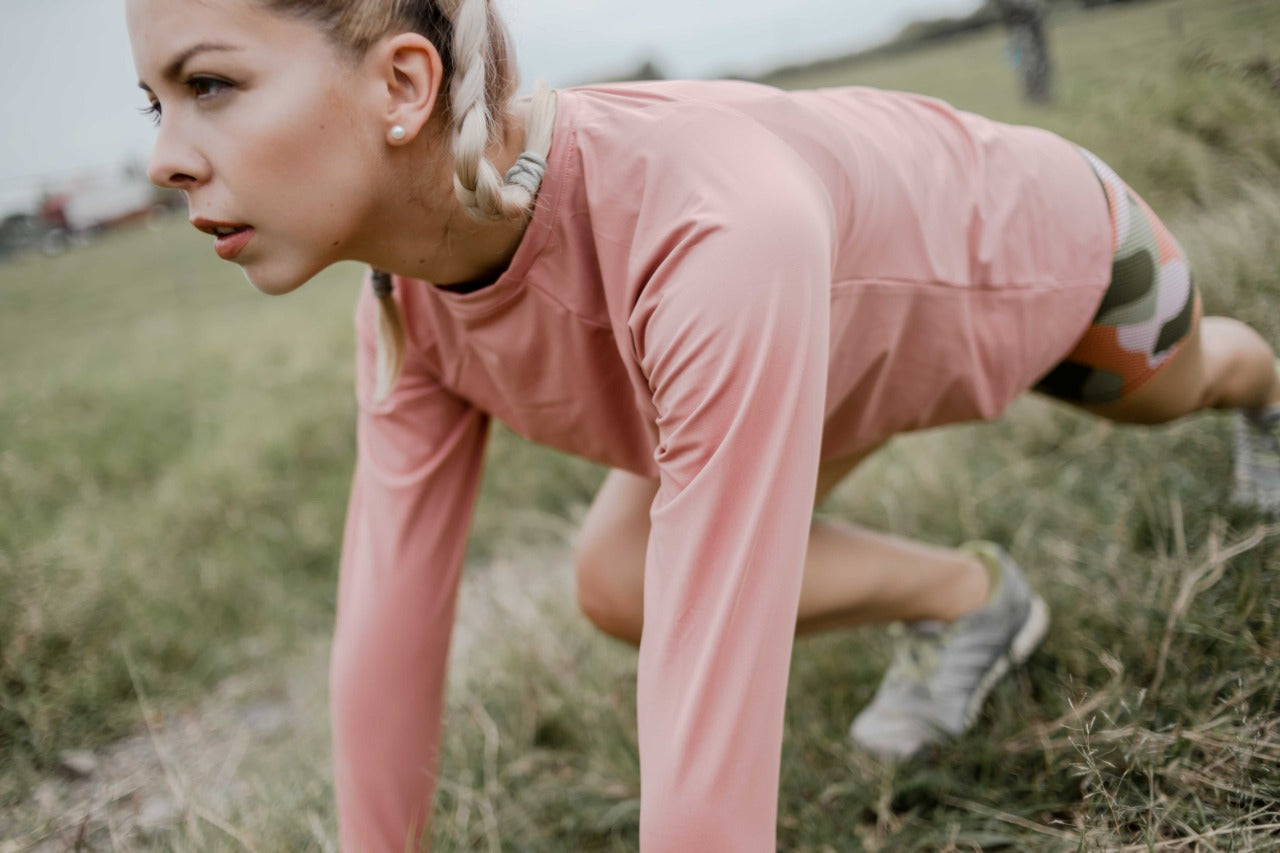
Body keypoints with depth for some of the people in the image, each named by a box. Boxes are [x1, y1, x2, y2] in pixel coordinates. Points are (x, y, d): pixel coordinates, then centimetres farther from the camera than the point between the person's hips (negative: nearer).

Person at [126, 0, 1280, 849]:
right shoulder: (409, 301, -28)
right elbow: (388, 623, -20)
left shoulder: (717, 232, -52)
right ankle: (973, 601, 17)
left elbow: (710, 732, -50)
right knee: (618, 584, -10)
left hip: (1044, 237, -3)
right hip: (872, 303, 4)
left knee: (1176, 390, 31)